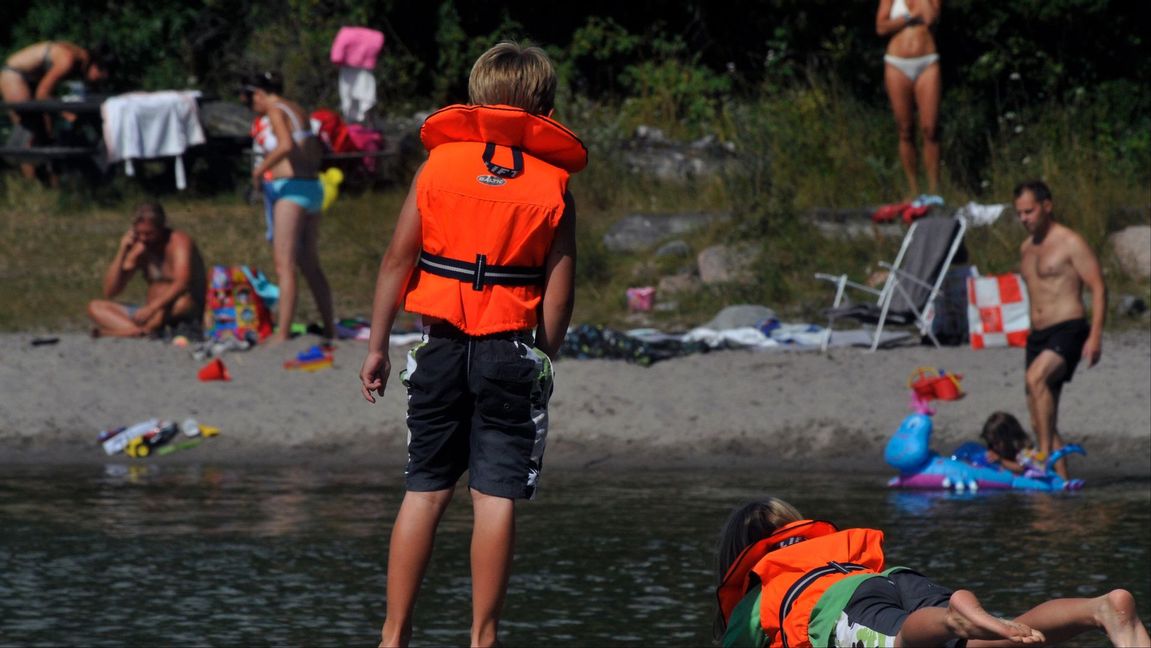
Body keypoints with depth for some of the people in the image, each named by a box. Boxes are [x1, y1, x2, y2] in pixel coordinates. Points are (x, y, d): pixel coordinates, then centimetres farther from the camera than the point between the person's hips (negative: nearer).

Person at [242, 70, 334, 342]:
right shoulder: (298, 111, 17)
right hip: (312, 187, 9)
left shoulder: (275, 111, -8)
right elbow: (317, 152, 22)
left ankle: (282, 335, -16)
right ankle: (330, 330, 19)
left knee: (284, 266, -11)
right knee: (310, 265, 16)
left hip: (290, 188, -9)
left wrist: (261, 168, -13)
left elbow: (286, 145, -25)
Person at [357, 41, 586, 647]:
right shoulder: (553, 182, 1)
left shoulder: (440, 161, 4)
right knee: (496, 496, 0)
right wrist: (544, 359, 7)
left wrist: (377, 346, 5)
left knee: (424, 490, 8)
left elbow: (398, 258, 1)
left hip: (442, 344, 2)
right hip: (512, 348, -2)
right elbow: (559, 286, -4)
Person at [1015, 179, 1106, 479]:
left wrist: (1095, 336, -18)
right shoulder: (1027, 248, 18)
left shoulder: (1070, 243, -5)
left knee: (1036, 378, -34)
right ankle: (1061, 477, 7)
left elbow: (1098, 288, -9)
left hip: (1068, 331, -8)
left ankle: (1046, 455, -34)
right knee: (1040, 421, 3)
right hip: (1037, 335, 8)